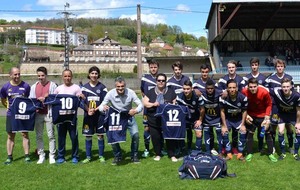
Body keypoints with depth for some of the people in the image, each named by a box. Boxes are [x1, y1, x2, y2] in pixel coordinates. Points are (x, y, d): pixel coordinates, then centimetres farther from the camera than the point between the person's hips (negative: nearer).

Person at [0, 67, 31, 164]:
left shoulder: (26, 86, -5)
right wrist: (9, 107, 6)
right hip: (11, 115, 2)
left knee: (25, 134, 1)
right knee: (11, 136, 7)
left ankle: (27, 156, 8)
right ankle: (9, 157, 15)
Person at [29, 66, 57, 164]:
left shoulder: (52, 85, -1)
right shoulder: (34, 86, 12)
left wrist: (45, 99, -16)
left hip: (49, 113, -4)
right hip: (38, 114, 4)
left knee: (51, 135, 0)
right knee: (39, 136, 8)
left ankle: (52, 155, 9)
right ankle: (41, 155, 18)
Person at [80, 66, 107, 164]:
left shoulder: (102, 87, 1)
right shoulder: (84, 87, 6)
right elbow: (82, 101, 2)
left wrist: (95, 109, -15)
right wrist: (88, 110, -15)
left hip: (99, 114, -1)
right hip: (88, 115, 1)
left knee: (100, 136, 4)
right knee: (88, 136, 5)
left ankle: (101, 156, 16)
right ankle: (88, 157, 16)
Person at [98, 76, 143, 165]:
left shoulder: (130, 92, -20)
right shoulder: (110, 93, -21)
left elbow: (140, 104, -16)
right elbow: (101, 106, -18)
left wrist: (136, 110, -39)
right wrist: (103, 108, -43)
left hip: (129, 117, 0)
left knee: (135, 135, -14)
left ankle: (134, 156, 9)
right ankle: (117, 156, 14)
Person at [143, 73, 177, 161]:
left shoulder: (171, 91, 5)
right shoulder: (151, 92, 6)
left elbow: (175, 103, 8)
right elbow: (144, 103, 1)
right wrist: (153, 104, -15)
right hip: (154, 121, 1)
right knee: (156, 138, 6)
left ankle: (172, 155, 14)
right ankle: (158, 154, 23)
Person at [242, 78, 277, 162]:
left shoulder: (264, 92, -27)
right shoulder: (244, 92, -24)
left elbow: (269, 104, -11)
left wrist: (267, 117, -14)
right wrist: (246, 115, -16)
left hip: (262, 116, 0)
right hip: (250, 115, 1)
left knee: (268, 133, 6)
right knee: (249, 134, 4)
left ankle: (270, 154, 19)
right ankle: (249, 153, 17)